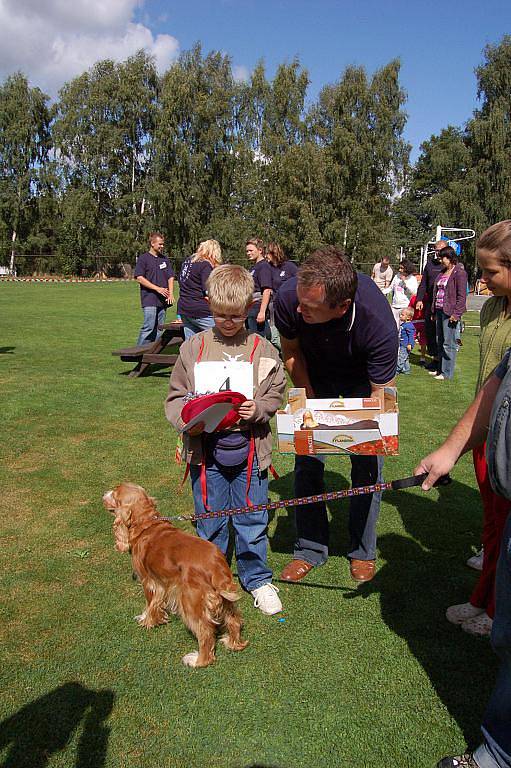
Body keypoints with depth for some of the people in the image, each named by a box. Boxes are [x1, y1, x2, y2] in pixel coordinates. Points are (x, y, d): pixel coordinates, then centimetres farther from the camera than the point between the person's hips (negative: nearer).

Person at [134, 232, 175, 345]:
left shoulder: (165, 259, 17)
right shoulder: (143, 258, -1)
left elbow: (170, 277, 16)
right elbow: (139, 278, -8)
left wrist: (171, 294, 0)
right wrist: (157, 288, -13)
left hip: (163, 300, 6)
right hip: (149, 299, -6)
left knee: (159, 328, 7)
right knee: (148, 327, -11)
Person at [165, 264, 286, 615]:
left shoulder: (262, 349, -1)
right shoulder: (194, 347, -1)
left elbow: (276, 394, 4)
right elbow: (176, 395, 4)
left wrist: (258, 409, -16)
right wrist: (185, 419, -15)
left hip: (249, 450, 0)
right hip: (206, 449, 1)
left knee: (252, 520, 13)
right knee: (209, 523, 14)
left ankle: (257, 578, 34)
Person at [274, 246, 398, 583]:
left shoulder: (379, 324, -41)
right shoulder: (288, 298, -34)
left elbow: (381, 393, -27)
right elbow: (292, 351, -12)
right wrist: (310, 402, -17)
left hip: (362, 381, -2)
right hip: (314, 378, 2)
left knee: (368, 465, -3)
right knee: (307, 462, -2)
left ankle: (363, 551, 19)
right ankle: (311, 549, 16)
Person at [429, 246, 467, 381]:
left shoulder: (459, 273, -9)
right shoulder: (442, 273, 17)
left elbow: (461, 296, -13)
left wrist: (456, 314, -18)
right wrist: (434, 311, 17)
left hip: (450, 313, -9)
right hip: (440, 311, 9)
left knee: (449, 344, -4)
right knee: (440, 342, 14)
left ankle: (447, 373, 2)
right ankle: (440, 369, 24)